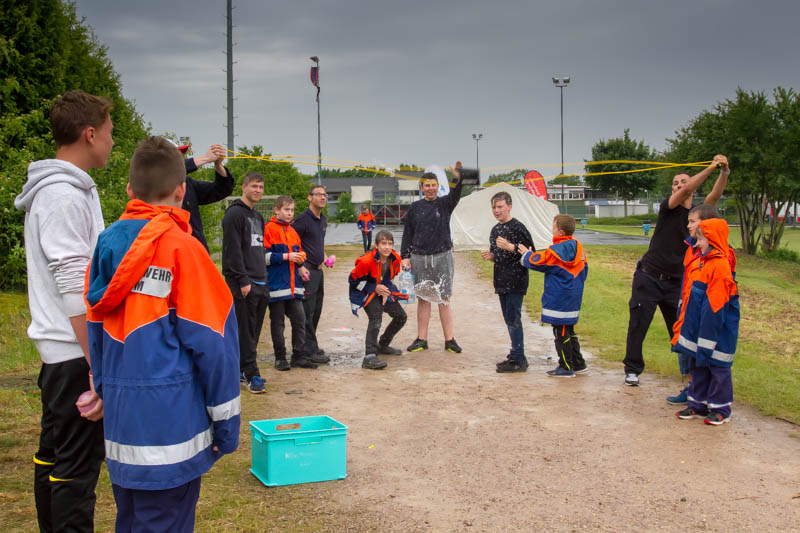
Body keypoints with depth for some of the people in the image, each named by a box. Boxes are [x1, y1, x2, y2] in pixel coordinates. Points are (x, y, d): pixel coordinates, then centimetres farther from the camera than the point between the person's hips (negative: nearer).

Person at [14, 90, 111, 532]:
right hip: (76, 352, -10)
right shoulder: (65, 196, -17)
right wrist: (99, 367, -23)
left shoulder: (57, 190, 14)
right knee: (78, 463, -3)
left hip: (58, 351, 10)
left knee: (52, 455, 18)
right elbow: (75, 290, -22)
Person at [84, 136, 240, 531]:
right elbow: (210, 341, -11)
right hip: (170, 420, -6)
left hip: (120, 423, 6)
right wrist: (226, 422, -3)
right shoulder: (181, 248, -12)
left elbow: (95, 333, 12)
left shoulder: (105, 245, 6)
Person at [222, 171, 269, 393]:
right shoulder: (234, 213, -8)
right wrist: (243, 280, -19)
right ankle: (251, 375, -3)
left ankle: (243, 369, 19)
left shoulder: (257, 216, 20)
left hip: (260, 283, 9)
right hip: (243, 283, -9)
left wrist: (263, 277, 18)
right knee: (245, 331, -6)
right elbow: (233, 250, -15)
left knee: (253, 331, 11)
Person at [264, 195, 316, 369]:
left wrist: (299, 265, 4)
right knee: (277, 322, 3)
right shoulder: (269, 229, -7)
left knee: (299, 319, 4)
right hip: (276, 283, -6)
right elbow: (265, 256, -14)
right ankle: (280, 358, 12)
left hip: (294, 284, 6)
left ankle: (299, 356, 13)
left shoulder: (292, 232, 15)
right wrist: (286, 256, -17)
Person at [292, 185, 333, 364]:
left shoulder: (323, 220, 15)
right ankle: (310, 350, -2)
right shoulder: (302, 219, -13)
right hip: (307, 270, -9)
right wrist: (300, 268, -19)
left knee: (316, 310, 14)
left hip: (318, 270, 9)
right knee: (307, 311, -6)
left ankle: (310, 345, 25)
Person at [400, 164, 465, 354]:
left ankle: (449, 340, 6)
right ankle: (421, 339, 13)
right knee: (423, 299, 6)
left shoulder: (445, 203, 3)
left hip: (443, 257, -1)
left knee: (444, 299, 2)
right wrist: (405, 256, 0)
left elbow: (455, 195, -19)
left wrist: (458, 178, -39)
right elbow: (407, 233, 8)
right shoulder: (415, 207, 6)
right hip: (419, 258, 1)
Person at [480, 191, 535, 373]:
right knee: (509, 320, 13)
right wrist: (490, 256, 6)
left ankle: (518, 360, -3)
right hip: (502, 281, 9)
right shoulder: (495, 230, 15)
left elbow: (531, 252, -16)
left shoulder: (517, 227, -11)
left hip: (515, 281, -9)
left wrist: (510, 247, -24)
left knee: (513, 319, -8)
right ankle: (517, 356, 22)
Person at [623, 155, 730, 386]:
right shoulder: (668, 208, -5)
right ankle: (632, 370, 14)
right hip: (649, 278, -3)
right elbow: (688, 190, -22)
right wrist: (711, 167, -27)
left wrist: (725, 172, -26)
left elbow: (714, 196, -11)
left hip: (675, 282, 3)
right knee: (637, 326, 1)